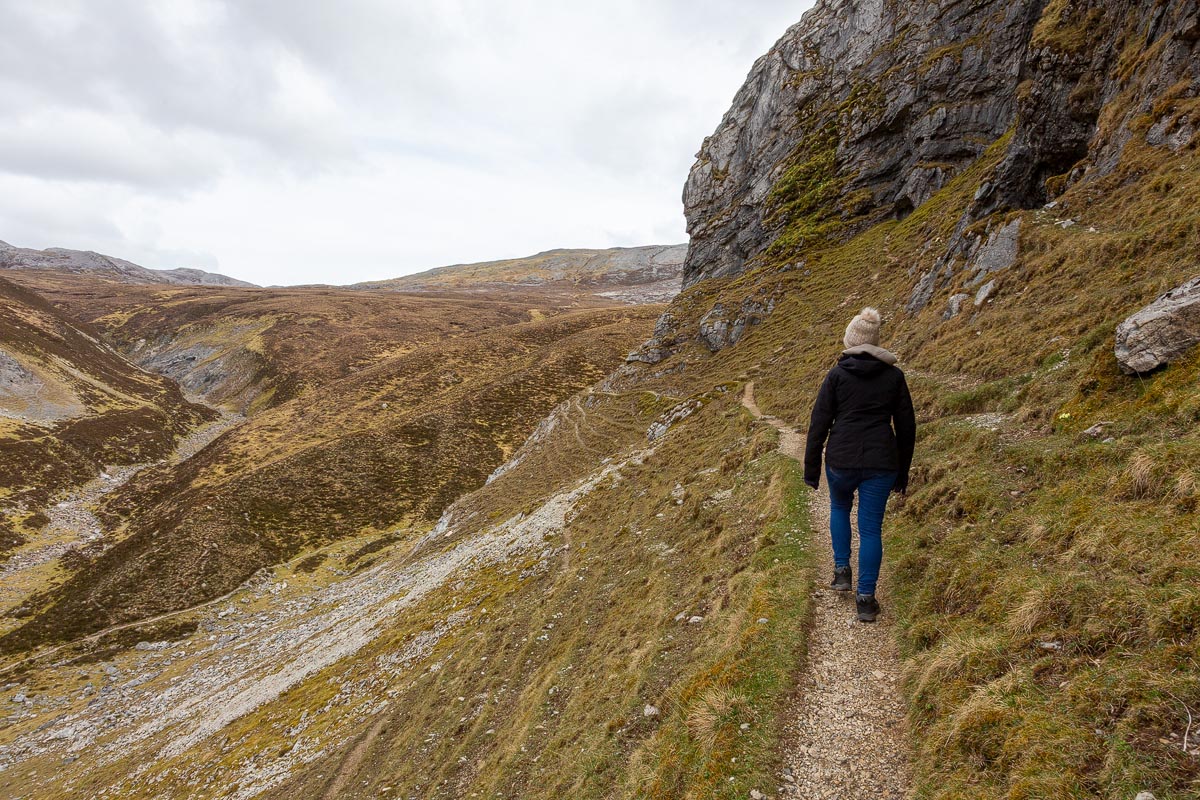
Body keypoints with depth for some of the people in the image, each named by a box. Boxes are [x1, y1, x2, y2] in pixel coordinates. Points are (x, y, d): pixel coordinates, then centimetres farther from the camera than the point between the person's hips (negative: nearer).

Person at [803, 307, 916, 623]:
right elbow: (906, 427, 8)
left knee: (839, 507, 28)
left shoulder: (837, 375, -2)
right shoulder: (894, 375, 4)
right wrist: (902, 473, 17)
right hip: (881, 463, 1)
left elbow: (819, 424, -3)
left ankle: (842, 570, 26)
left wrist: (811, 469, 4)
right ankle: (865, 599, 11)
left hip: (841, 460, -1)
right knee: (871, 529, 9)